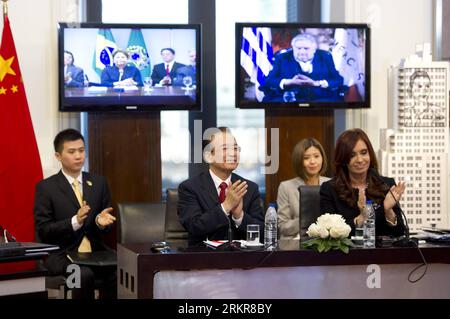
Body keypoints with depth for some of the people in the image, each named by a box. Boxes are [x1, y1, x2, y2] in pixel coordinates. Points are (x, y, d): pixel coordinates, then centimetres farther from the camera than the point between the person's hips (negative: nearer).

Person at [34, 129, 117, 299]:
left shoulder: (99, 182, 11)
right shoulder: (46, 187, -1)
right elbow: (43, 231, -6)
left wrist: (101, 221, -11)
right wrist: (75, 221, -21)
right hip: (62, 254, -3)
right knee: (84, 275, -35)